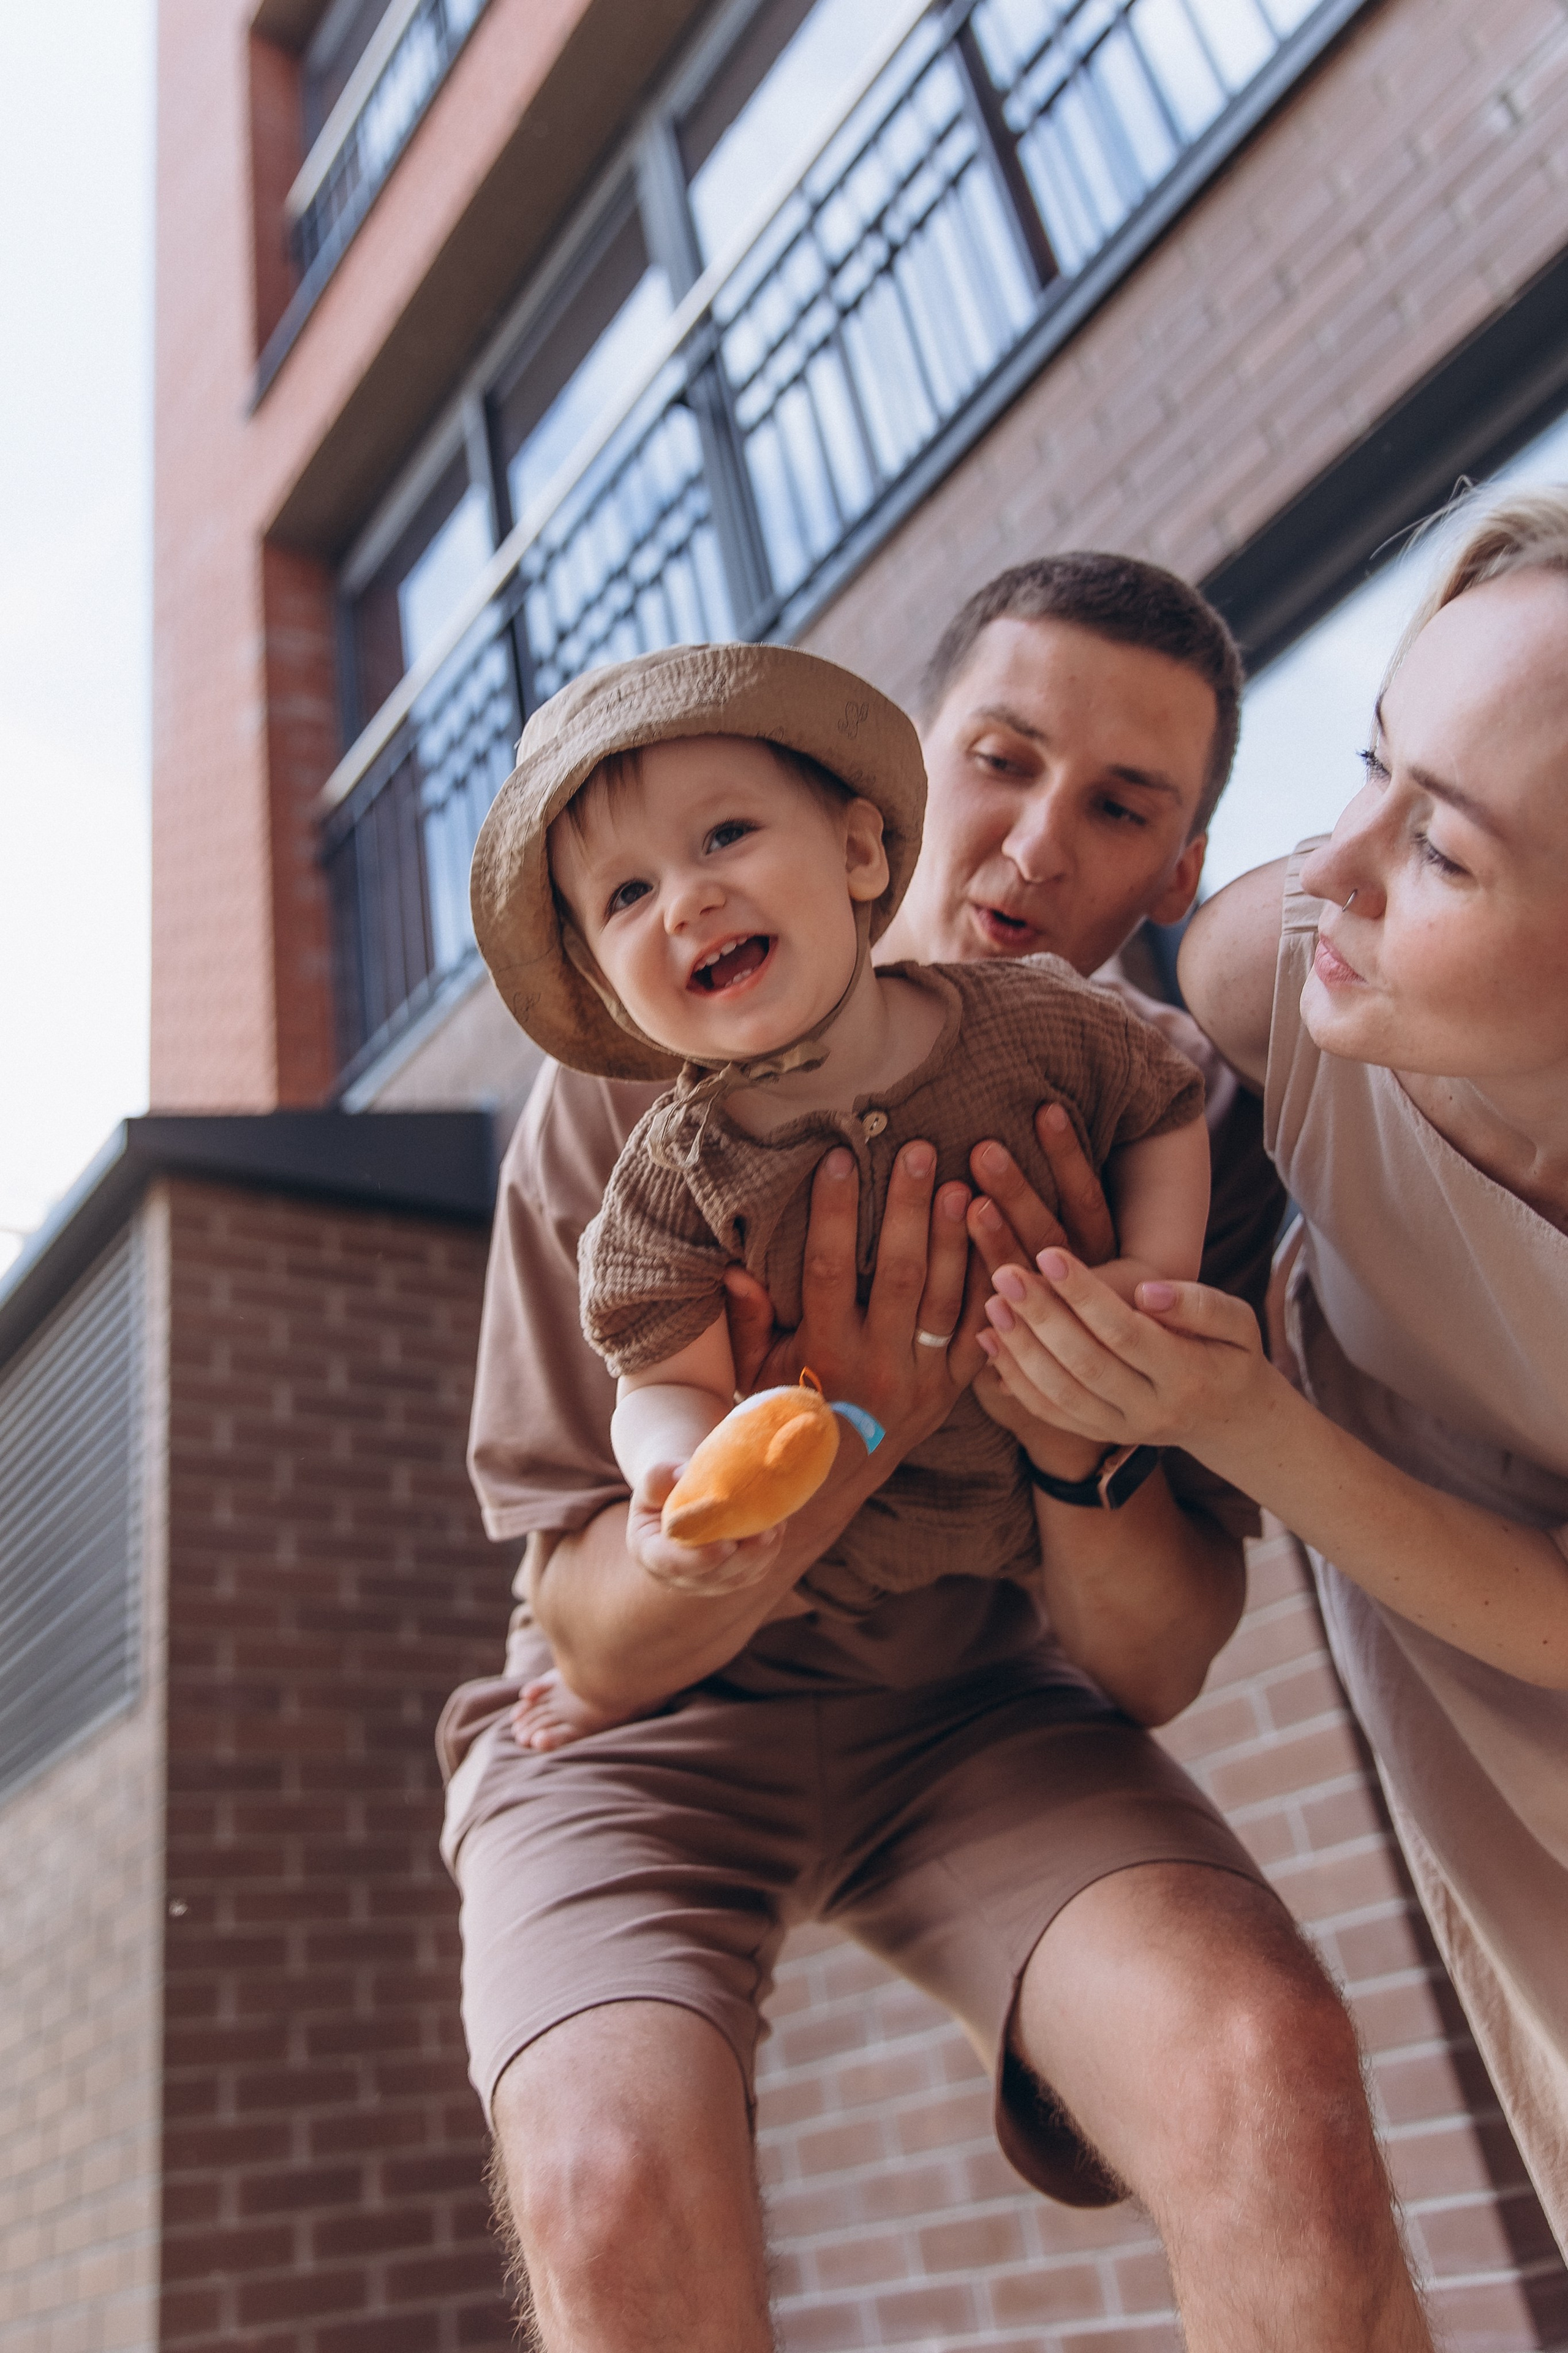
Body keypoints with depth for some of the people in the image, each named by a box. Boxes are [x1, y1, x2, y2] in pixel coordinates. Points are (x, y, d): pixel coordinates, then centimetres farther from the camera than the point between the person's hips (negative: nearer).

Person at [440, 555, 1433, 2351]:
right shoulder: (628, 1102, -17)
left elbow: (1152, 1670, -10)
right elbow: (600, 1643, -16)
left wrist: (1080, 1445, -32)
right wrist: (828, 1465, -37)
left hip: (974, 1715, 2)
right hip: (647, 1725, -1)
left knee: (1270, 2067, -27)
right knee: (614, 2181, -30)